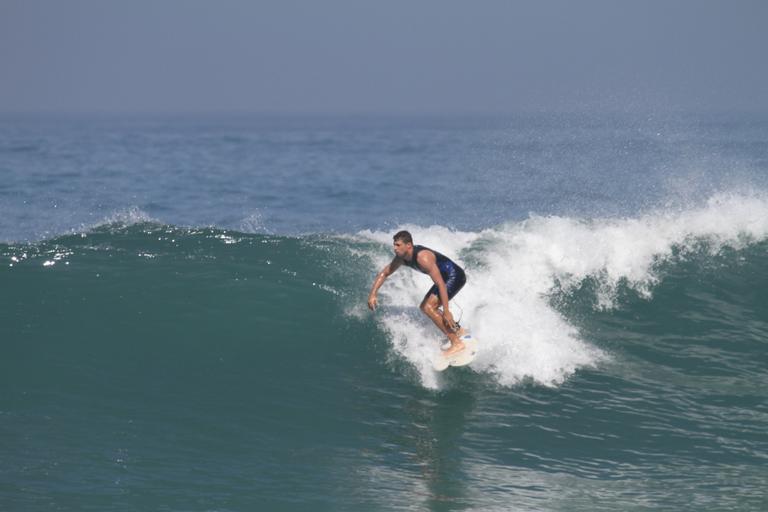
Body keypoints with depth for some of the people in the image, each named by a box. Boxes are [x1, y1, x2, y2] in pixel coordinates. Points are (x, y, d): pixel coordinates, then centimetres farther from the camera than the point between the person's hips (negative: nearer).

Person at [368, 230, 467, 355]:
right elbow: (384, 274, 9)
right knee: (424, 307, 15)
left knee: (429, 308, -19)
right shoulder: (401, 257, -4)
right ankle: (457, 330, 27)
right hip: (445, 278, 10)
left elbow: (440, 284, -33)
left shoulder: (422, 258, -32)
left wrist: (446, 311, -35)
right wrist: (373, 294, -3)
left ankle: (457, 343, -18)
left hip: (455, 276, -10)